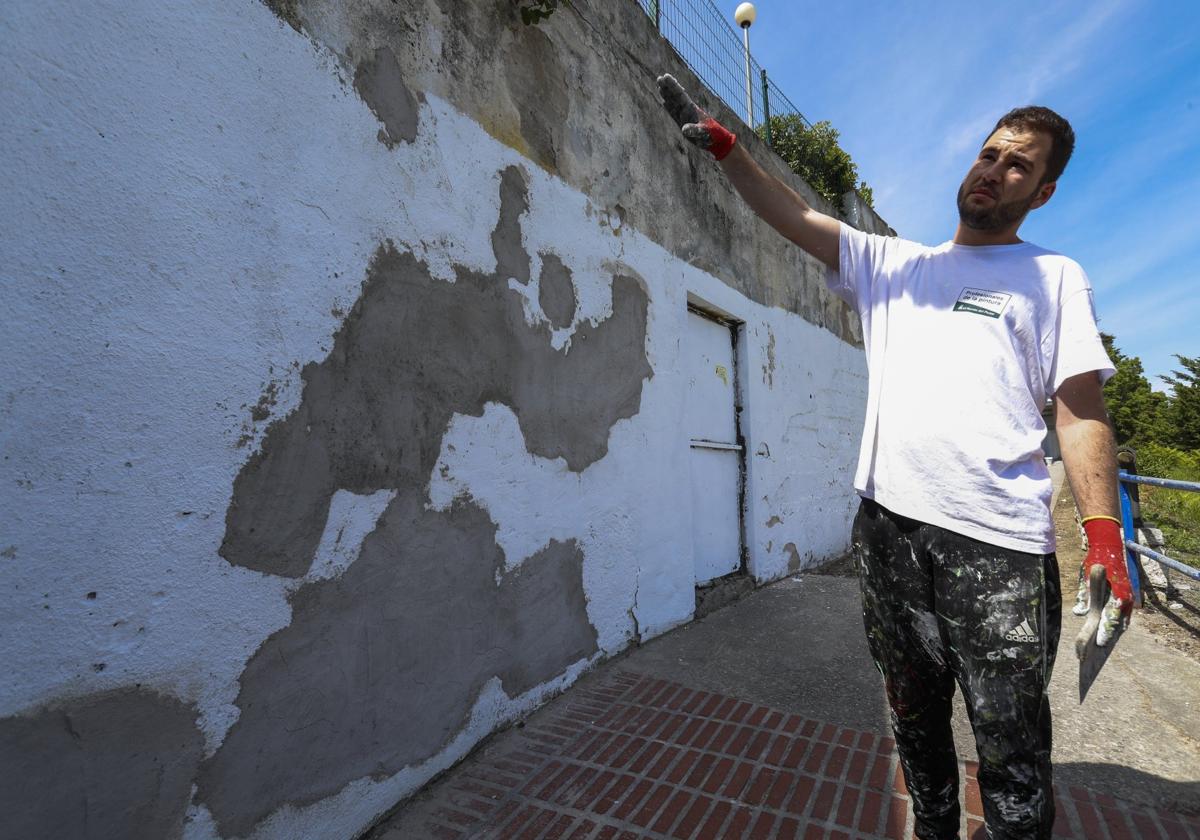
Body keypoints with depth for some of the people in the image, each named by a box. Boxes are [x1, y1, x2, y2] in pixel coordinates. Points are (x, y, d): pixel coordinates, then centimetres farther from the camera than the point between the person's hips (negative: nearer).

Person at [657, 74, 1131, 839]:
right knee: (916, 717, 16)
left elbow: (1082, 411, 2)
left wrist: (1104, 532, -9)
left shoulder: (1056, 278, 10)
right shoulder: (893, 263, 17)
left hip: (1000, 538, -2)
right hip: (888, 523, 3)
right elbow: (793, 216, 11)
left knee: (1011, 744, 2)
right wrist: (722, 143, 3)